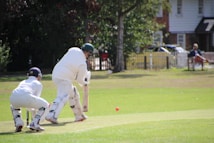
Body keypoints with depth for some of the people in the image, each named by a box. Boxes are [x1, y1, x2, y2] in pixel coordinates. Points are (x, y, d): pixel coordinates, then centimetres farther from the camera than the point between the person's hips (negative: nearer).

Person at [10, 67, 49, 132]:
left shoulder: (23, 82, 40)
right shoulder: (38, 83, 27)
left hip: (13, 97, 5)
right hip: (26, 97, -5)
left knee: (14, 106, 41)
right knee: (45, 105, 19)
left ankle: (18, 123, 16)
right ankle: (34, 124, 1)